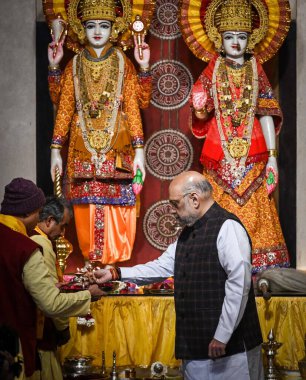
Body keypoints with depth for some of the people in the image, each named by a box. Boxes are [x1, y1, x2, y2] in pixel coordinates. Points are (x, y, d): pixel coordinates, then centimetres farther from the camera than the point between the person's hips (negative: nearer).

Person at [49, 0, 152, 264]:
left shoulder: (122, 63, 5)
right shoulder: (75, 64, 9)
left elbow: (136, 105, -1)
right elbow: (63, 106, 10)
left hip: (117, 148, -1)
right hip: (84, 149, 2)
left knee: (117, 208, -5)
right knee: (87, 210, 0)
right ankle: (92, 263, 9)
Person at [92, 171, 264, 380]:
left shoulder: (226, 227, -13)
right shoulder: (188, 233, 17)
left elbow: (239, 283, -19)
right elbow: (161, 267, 24)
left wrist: (222, 336, -18)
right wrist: (115, 274, 17)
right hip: (195, 347, 9)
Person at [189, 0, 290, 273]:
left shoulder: (255, 71, 7)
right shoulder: (213, 71, 7)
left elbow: (266, 116, 3)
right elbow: (201, 115, 5)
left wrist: (272, 157, -4)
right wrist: (199, 107, -20)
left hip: (254, 156, 0)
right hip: (219, 155, 0)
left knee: (255, 214, -2)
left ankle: (259, 269, 2)